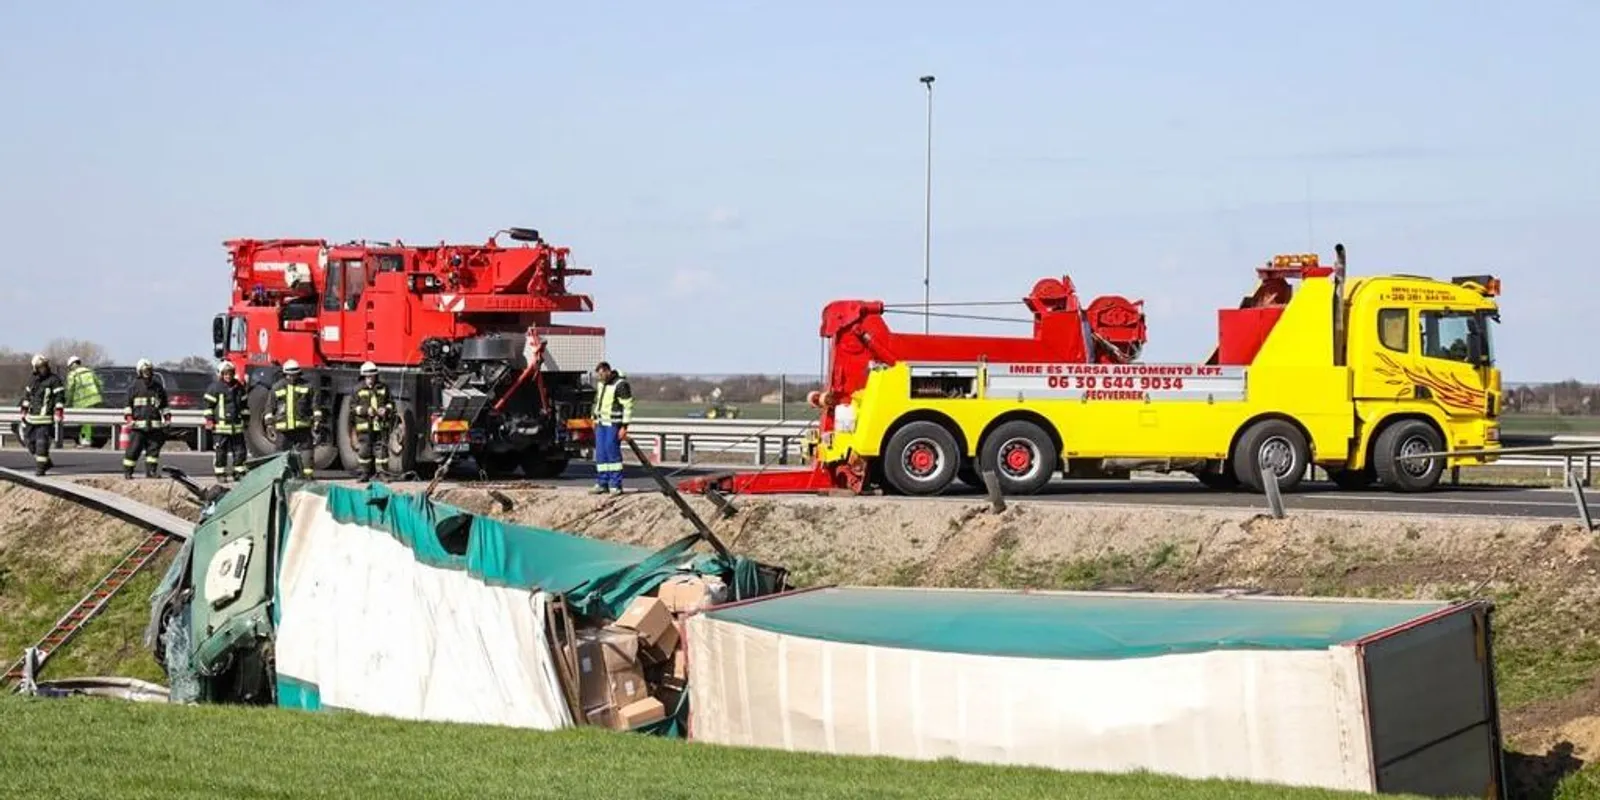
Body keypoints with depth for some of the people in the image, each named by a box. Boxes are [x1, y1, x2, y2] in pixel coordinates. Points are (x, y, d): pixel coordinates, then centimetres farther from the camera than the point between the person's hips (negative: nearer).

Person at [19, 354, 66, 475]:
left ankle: (40, 468, -7)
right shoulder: (33, 380, 15)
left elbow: (60, 397, -11)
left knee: (42, 443, -12)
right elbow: (26, 396, 24)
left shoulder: (54, 379, -5)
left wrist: (58, 414, -19)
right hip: (32, 417, 7)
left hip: (45, 417, -7)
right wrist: (24, 413, 22)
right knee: (31, 442, 10)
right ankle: (47, 462, 25)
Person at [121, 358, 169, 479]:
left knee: (154, 448, 1)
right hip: (138, 425, -3)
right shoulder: (134, 387, 4)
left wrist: (167, 419, 13)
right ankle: (127, 472, 4)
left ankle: (150, 471, 8)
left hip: (154, 426, 3)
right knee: (133, 449, -4)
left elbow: (164, 406, 20)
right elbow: (128, 405, 3)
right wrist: (129, 418, -8)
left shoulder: (158, 387, 14)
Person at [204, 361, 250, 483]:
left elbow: (244, 404, 21)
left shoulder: (239, 386, 12)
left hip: (237, 425, 5)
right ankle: (220, 474, 5)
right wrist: (209, 420, -9)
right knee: (220, 451, -1)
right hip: (221, 425, -5)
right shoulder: (215, 387, -4)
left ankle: (239, 472, 14)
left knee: (240, 450, 6)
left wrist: (246, 418, 19)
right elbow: (209, 404, -3)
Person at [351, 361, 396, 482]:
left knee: (381, 449, -2)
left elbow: (391, 403, 16)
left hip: (381, 426, 1)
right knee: (364, 450, 2)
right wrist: (366, 410, -14)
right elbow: (353, 406, 0)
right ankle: (365, 473, 12)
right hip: (364, 426, -1)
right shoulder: (359, 390, 2)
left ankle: (383, 473, 1)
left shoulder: (383, 388, 8)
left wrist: (386, 409, -5)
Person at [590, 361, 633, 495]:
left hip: (614, 424, -8)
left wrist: (624, 427, -18)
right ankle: (602, 483, 10)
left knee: (612, 451, -11)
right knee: (600, 453, 5)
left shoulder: (620, 385, -15)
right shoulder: (601, 384, 12)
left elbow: (628, 406, -16)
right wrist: (595, 418, 22)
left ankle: (616, 485, -7)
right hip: (601, 423, 8)